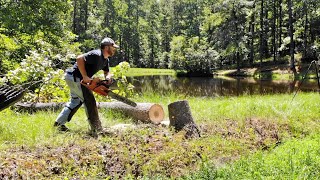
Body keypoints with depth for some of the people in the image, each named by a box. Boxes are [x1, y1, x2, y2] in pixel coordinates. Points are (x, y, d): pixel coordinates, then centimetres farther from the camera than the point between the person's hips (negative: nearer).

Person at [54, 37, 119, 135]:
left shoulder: (105, 60, 9)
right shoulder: (96, 55, -22)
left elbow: (107, 72, 20)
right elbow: (79, 58, -31)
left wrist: (108, 77, -6)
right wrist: (85, 77, -29)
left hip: (77, 79, 11)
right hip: (74, 77, -11)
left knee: (76, 101, 20)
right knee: (89, 101, -10)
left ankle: (59, 123, 29)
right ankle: (97, 130, -6)